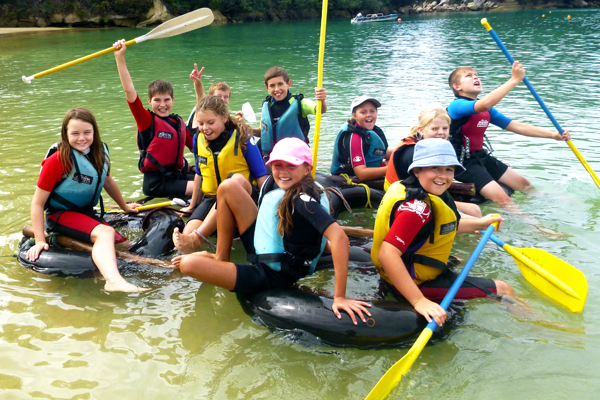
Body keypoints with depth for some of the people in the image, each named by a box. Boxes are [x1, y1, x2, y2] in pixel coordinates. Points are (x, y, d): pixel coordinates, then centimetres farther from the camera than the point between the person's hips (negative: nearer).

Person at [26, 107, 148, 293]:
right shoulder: (57, 161, -17)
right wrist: (40, 240, -20)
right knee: (105, 233, -35)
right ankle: (114, 280, -58)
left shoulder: (100, 153, 1)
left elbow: (108, 181, 20)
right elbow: (38, 203, -14)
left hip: (86, 212, 8)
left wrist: (124, 206, 32)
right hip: (60, 214, -7)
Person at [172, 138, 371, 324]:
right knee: (227, 188, 6)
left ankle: (220, 265, 14)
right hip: (262, 245, 9)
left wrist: (339, 297, -41)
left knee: (188, 264, -23)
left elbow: (339, 237, -40)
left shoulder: (303, 201, -30)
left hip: (271, 277, -9)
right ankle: (221, 258, 13)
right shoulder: (275, 184, -4)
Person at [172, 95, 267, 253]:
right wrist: (193, 205, 25)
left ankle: (197, 238, -48)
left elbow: (261, 176, -6)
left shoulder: (242, 138, -9)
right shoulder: (198, 139, 4)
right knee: (186, 235, -30)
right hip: (210, 197, 3)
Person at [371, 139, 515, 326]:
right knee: (504, 290, -2)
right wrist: (419, 301, -41)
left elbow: (440, 227, 16)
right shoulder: (418, 208, -30)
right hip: (419, 283, -10)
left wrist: (478, 224, 17)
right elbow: (387, 254, -40)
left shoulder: (408, 190, -1)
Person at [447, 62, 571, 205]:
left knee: (523, 183, 17)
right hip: (463, 162, -9)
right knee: (502, 199, -23)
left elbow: (516, 126, 9)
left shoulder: (487, 110, 11)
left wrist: (553, 135, 2)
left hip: (481, 157, 9)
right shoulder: (456, 106, -16)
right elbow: (484, 104, -36)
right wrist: (514, 80, -35)